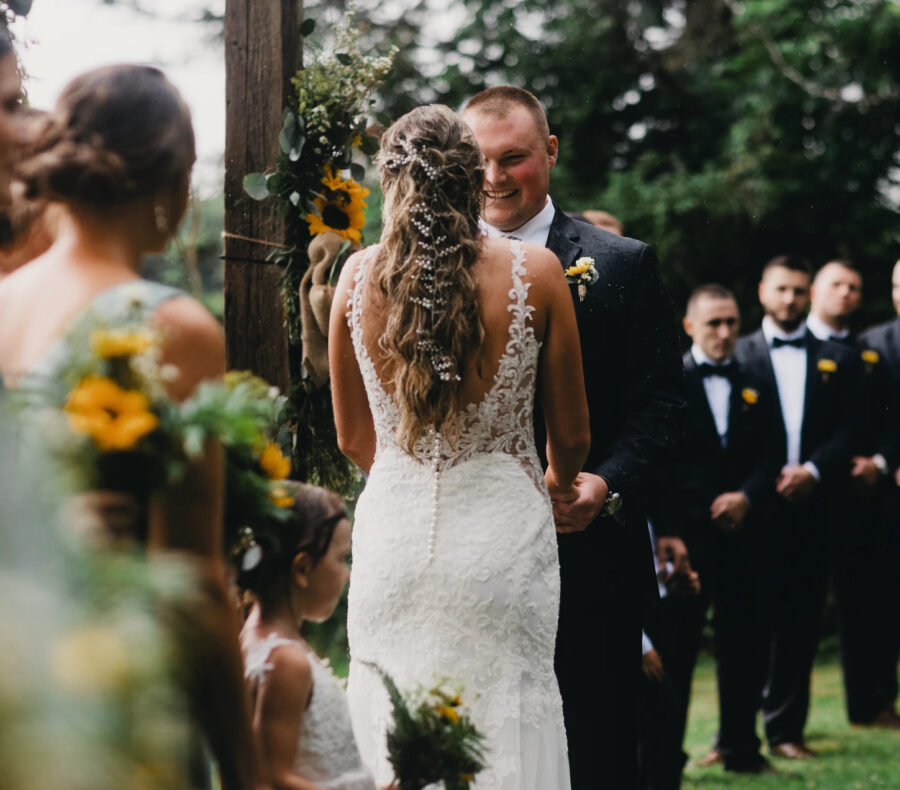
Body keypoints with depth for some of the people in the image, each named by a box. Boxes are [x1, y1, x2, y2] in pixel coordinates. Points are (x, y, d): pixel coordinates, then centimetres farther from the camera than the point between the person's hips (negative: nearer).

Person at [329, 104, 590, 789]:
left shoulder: (359, 276, -1)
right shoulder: (534, 273, -7)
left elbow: (354, 438, 9)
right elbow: (572, 436, 1)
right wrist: (556, 485, 23)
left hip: (393, 532, 2)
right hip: (501, 531, -2)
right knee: (507, 734, 5)